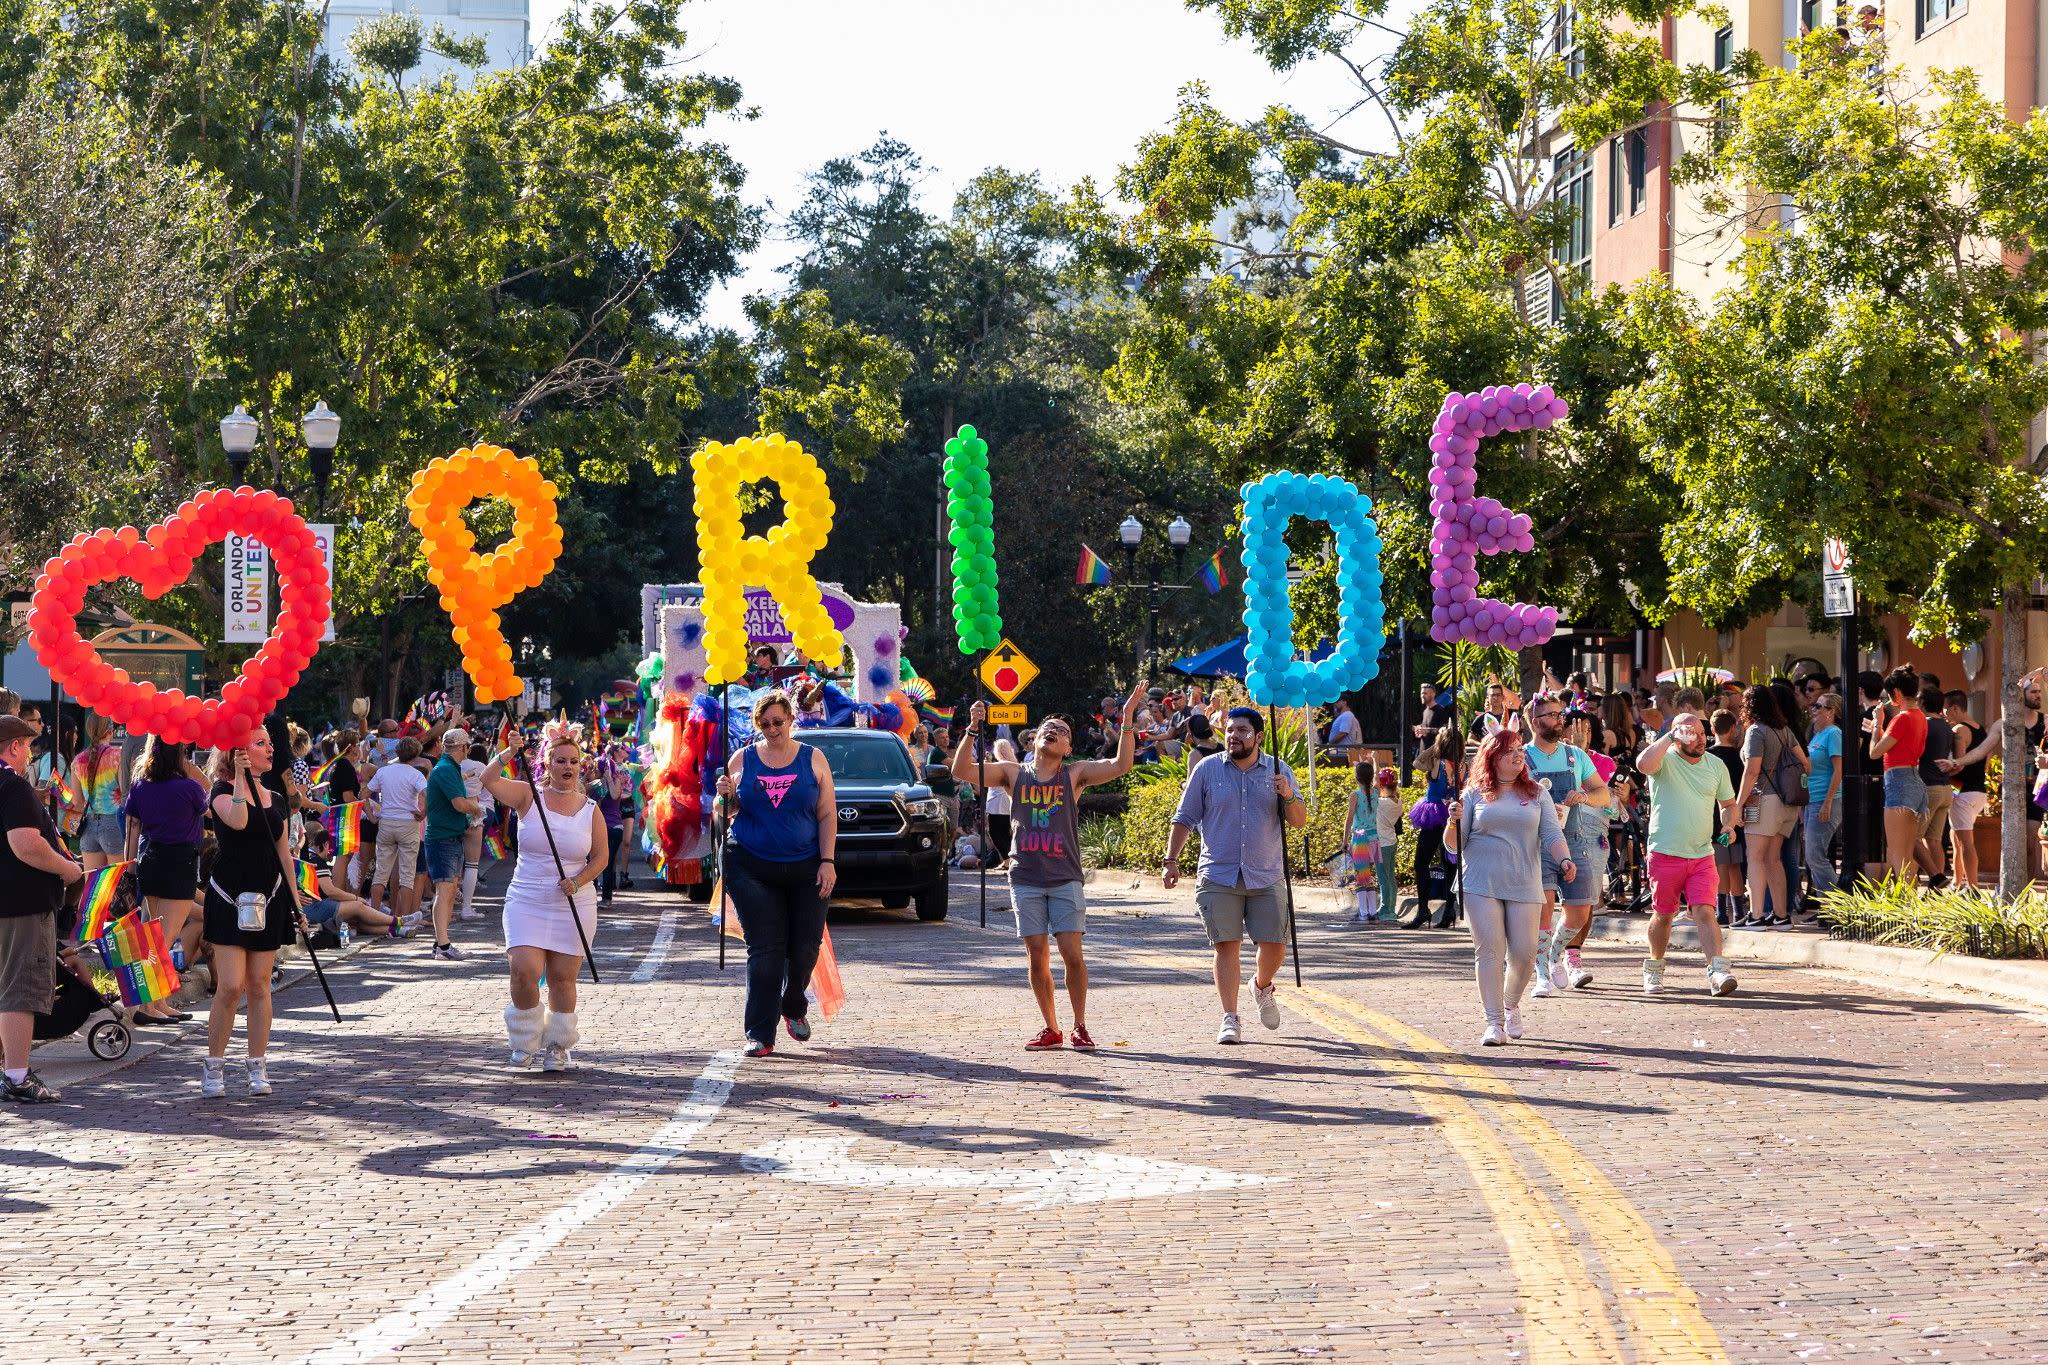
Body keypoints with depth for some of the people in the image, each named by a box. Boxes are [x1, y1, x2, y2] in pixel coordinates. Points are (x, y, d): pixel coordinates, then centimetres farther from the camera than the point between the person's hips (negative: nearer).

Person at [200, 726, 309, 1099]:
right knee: (230, 986, -11)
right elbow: (237, 820, -28)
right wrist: (241, 776, -22)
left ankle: (258, 1068, 11)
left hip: (268, 897, 5)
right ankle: (213, 1067, 1)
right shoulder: (222, 791, -5)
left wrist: (295, 900, 14)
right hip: (229, 896, -5)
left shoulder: (276, 798, 12)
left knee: (259, 985, 5)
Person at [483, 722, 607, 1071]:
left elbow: (601, 856, 6)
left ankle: (557, 1046, 20)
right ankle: (524, 1043, 6)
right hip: (526, 902, -1)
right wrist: (511, 753, -30)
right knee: (524, 971, -14)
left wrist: (578, 881, -11)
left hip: (573, 906, 1)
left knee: (562, 977, 4)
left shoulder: (590, 809, 5)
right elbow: (490, 780, -15)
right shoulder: (528, 796, 0)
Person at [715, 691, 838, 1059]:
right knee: (764, 951, -6)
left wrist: (828, 861, -6)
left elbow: (827, 815, 3)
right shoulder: (743, 760, 5)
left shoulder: (813, 759, 4)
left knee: (805, 946, 4)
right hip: (752, 869, -1)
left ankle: (794, 1007, 34)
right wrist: (725, 796, -11)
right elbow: (725, 813, 12)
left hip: (806, 869, 1)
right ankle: (760, 1036, -5)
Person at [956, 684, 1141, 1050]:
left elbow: (1121, 765, -10)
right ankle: (1051, 1029, 13)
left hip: (1065, 879, -1)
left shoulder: (1074, 775, 3)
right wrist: (973, 730, -15)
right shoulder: (1013, 773, 6)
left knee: (1072, 954, -8)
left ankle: (1080, 1028, 5)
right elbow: (962, 770, -3)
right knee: (1037, 957, 2)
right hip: (1026, 879, 1)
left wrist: (1126, 718, -17)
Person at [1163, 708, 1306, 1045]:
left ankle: (1262, 986, 33)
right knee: (1227, 946, -6)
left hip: (1266, 877, 1)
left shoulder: (1278, 771, 7)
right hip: (1218, 876, -1)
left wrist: (1289, 797, -15)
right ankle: (1229, 1019, -1)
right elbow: (1184, 818, 8)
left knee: (1275, 945, 0)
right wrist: (1172, 859, 0)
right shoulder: (1207, 770, 5)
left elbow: (1299, 821, 5)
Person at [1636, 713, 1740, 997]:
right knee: (1663, 915, 9)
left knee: (1705, 912, -13)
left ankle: (1718, 972, -22)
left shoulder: (1716, 766, 9)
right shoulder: (1665, 760, -6)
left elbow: (1729, 804, 22)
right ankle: (1655, 967, 31)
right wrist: (1669, 736, -24)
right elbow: (1643, 764, -31)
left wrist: (1728, 825, 1)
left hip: (1702, 856, 2)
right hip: (1665, 853, -2)